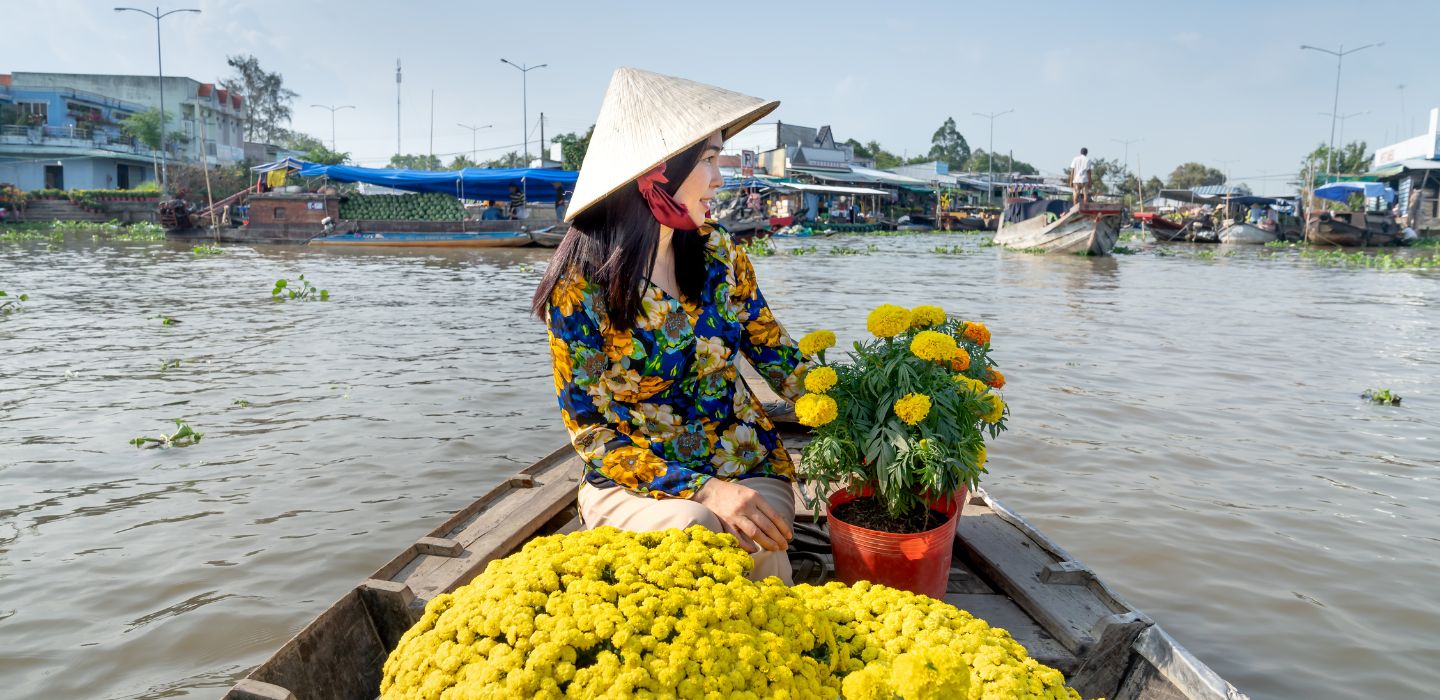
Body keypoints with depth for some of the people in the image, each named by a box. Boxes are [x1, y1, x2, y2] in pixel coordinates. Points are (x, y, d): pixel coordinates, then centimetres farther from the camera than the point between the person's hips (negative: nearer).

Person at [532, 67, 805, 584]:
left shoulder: (716, 251, -1)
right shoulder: (580, 281, -13)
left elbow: (778, 358, 8)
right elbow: (588, 427, -12)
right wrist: (703, 489, -24)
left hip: (746, 466, 3)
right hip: (631, 479, -3)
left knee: (760, 550, -26)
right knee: (693, 528, -33)